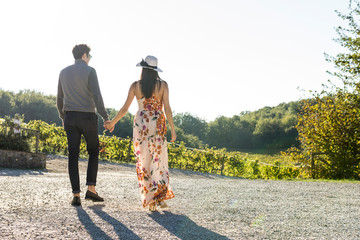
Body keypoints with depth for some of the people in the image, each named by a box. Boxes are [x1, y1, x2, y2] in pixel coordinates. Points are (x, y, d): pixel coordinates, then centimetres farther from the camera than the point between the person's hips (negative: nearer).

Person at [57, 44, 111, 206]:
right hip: (88, 116, -4)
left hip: (70, 117, 4)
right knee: (94, 151, 12)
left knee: (73, 156, 3)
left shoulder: (64, 72, 11)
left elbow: (60, 98, 16)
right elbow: (96, 96, -13)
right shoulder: (89, 71, -5)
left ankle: (76, 195, -1)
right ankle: (91, 189, 4)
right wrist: (105, 117, -9)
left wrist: (62, 117, 27)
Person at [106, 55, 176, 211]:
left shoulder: (135, 86, -1)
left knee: (143, 161, 7)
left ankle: (149, 200, 8)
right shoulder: (163, 85, -3)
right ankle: (160, 197, -3)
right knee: (159, 160, 8)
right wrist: (172, 129, -1)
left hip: (141, 124, 0)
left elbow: (125, 108, 0)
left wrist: (112, 123, 13)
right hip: (158, 125, 0)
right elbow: (167, 108, -7)